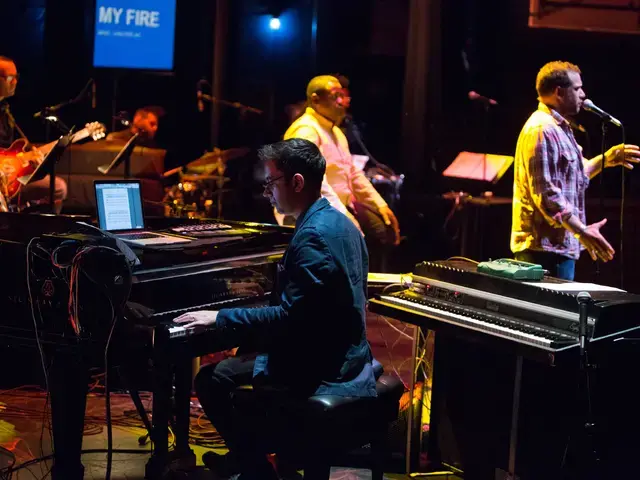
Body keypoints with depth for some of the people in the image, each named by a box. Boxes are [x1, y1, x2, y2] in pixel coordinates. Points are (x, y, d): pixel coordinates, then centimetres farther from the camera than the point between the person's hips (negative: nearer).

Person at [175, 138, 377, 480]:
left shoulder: (313, 235, -23)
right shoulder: (339, 223, 8)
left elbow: (289, 319, -27)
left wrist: (219, 319, -18)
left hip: (321, 376, -10)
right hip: (343, 359, 10)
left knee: (211, 381, -1)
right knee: (230, 367, 23)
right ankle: (249, 452, 35)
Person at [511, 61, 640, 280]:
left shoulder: (557, 127, 18)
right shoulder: (542, 130, -18)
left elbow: (573, 175, 28)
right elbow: (546, 194, -24)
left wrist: (605, 160, 17)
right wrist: (582, 231, -24)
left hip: (557, 245, 11)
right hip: (547, 247, -11)